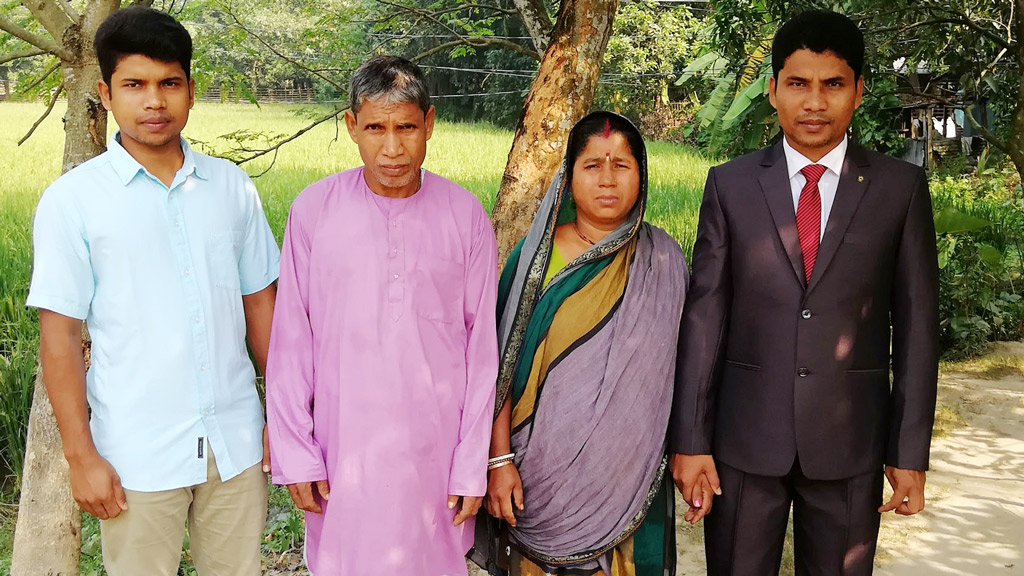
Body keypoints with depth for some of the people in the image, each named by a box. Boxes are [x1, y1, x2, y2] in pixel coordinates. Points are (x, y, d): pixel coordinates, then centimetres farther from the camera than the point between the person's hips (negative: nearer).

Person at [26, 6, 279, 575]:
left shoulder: (231, 186, 4)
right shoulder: (71, 200, -5)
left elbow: (260, 303, 9)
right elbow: (59, 336, -5)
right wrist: (81, 456, -6)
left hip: (237, 442, 3)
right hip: (139, 457, -2)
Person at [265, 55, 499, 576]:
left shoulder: (466, 216, -4)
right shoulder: (313, 211, -5)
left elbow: (482, 349, -1)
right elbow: (290, 344, 0)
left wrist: (473, 466, -2)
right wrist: (295, 452, -2)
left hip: (433, 450, 0)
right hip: (343, 449, 0)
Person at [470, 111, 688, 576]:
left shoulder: (662, 259, 0)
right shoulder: (535, 255, -4)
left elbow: (671, 368, 6)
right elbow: (502, 366, -5)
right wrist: (499, 460, -9)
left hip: (628, 474, 1)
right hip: (542, 467, -1)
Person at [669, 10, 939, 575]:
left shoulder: (900, 188, 1)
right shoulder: (730, 184, 1)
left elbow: (916, 323, 1)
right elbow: (703, 315, -2)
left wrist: (910, 451, 0)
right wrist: (689, 440, -4)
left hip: (850, 442, 0)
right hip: (743, 438, 0)